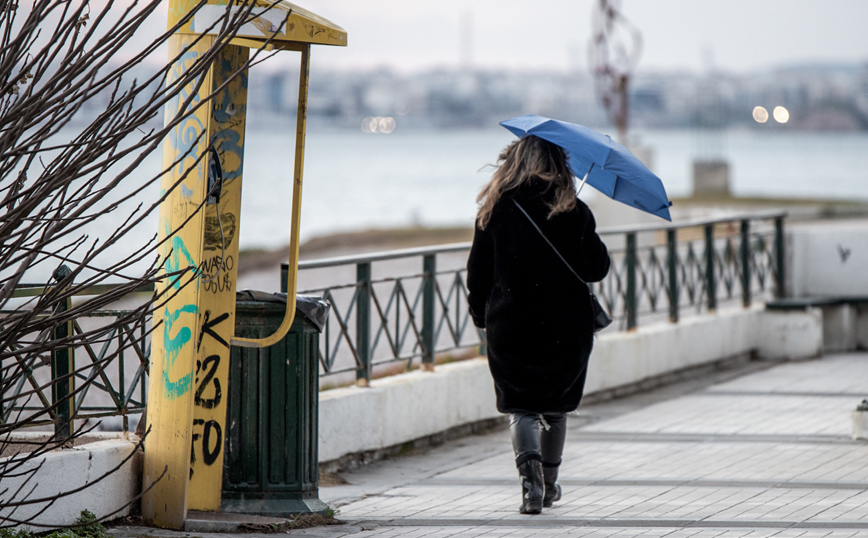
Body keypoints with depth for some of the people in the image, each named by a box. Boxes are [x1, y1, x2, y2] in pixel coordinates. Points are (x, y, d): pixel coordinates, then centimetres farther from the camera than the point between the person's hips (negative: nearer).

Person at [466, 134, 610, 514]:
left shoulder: (494, 211, -3)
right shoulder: (574, 212, -5)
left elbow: (478, 271, 0)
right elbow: (597, 268, -1)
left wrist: (481, 316, 14)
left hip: (508, 326, 0)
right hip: (566, 326, 1)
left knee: (521, 407, 3)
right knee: (555, 405, 17)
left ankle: (529, 473, -22)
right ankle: (549, 484, 29)